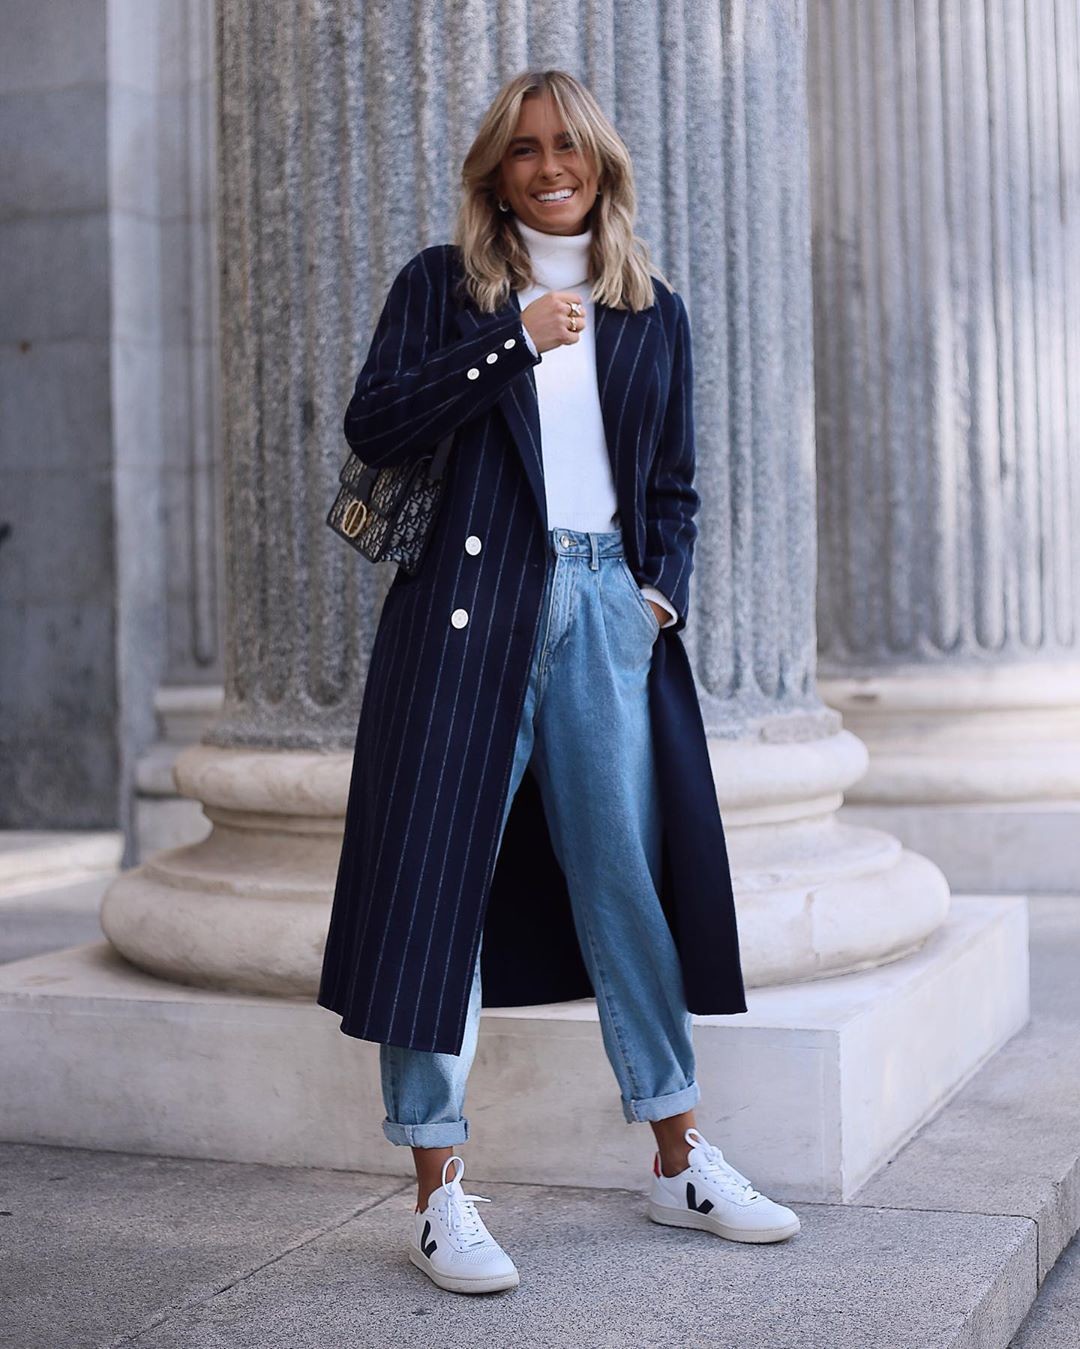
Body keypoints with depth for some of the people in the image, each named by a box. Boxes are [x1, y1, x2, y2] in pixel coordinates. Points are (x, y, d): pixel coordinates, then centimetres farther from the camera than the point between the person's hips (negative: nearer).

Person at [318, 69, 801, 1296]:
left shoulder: (653, 311, 17)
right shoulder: (442, 284, 8)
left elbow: (673, 486, 20)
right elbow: (373, 425, -6)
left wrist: (664, 585, 3)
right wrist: (514, 338, -9)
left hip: (605, 609, 3)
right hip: (469, 607, -3)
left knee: (631, 877, 7)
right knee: (437, 876, -4)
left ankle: (679, 1161, 20)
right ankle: (439, 1194, 3)